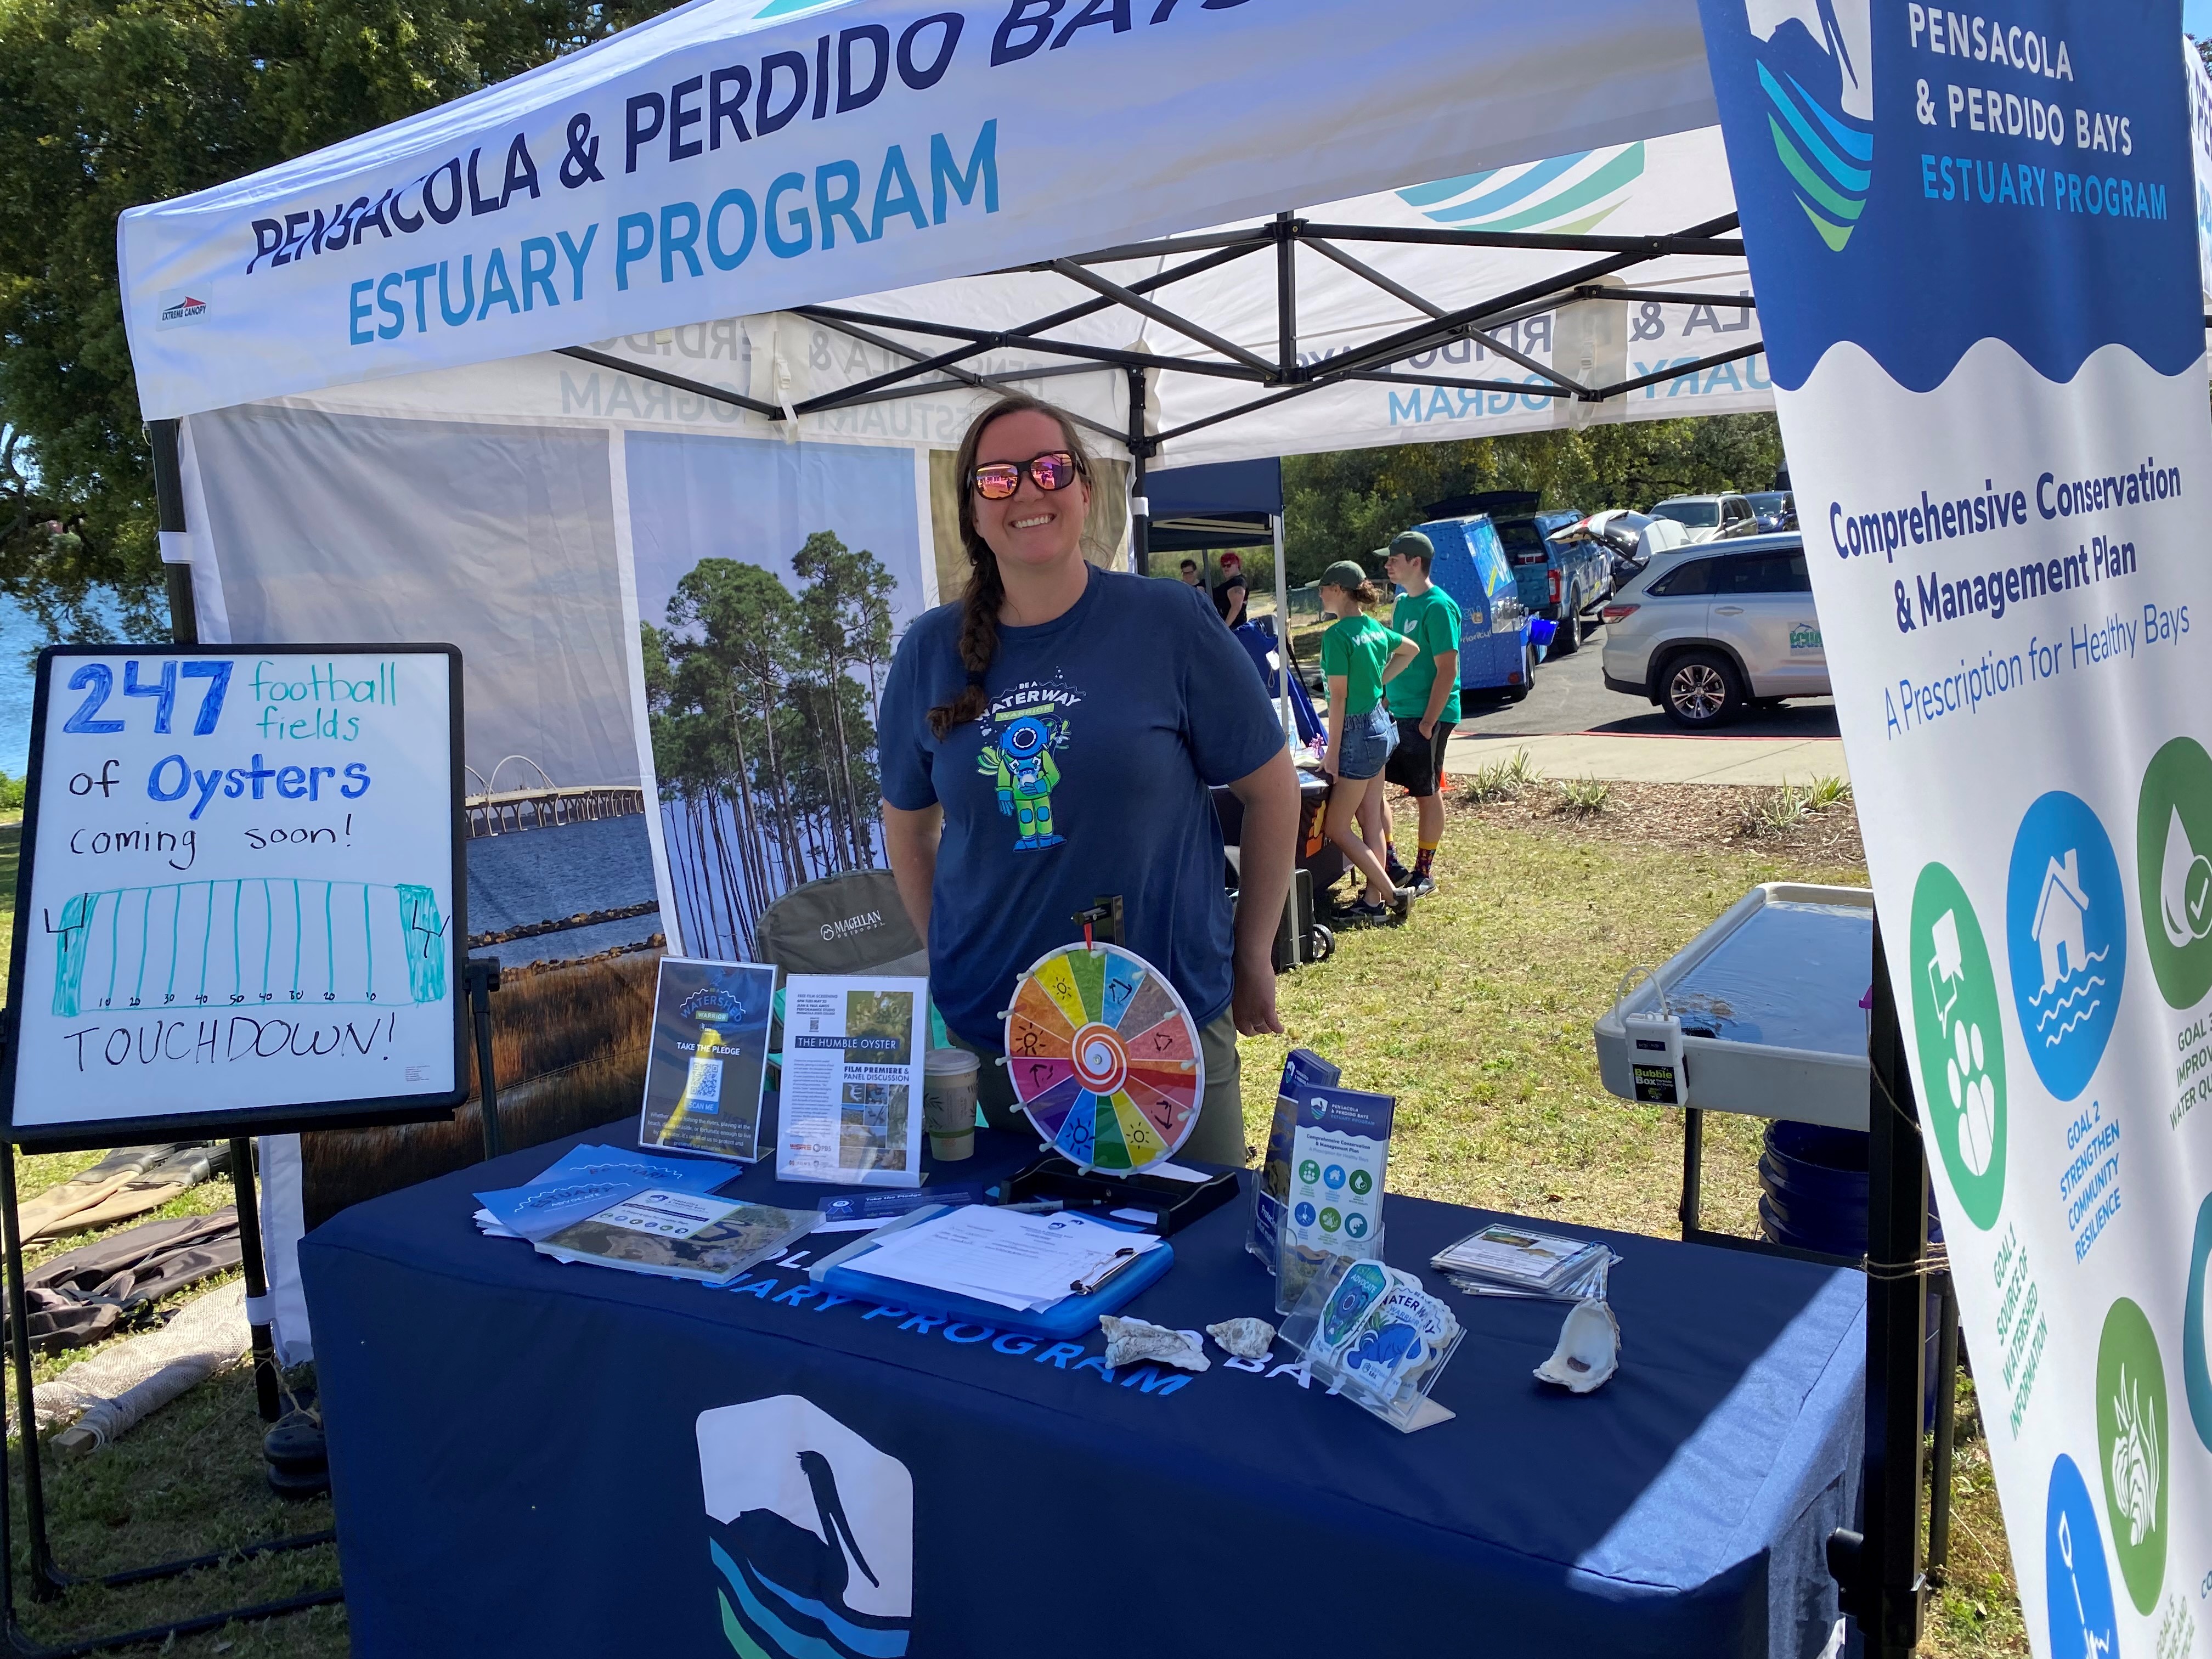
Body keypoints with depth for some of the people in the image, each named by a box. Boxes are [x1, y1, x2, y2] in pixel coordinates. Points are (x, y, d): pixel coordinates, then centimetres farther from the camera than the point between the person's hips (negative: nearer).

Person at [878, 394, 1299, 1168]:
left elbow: (1271, 790, 0)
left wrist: (1254, 959, 2)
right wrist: (950, 962, 9)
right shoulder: (931, 651, 1)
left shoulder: (1168, 623, -7)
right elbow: (908, 822, 14)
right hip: (989, 1030, 3)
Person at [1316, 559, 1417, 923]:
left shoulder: (1337, 635, -18)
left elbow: (1339, 697, -19)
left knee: (1336, 828, 0)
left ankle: (1393, 894, 1)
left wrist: (1332, 753, -16)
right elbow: (1412, 650, 27)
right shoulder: (1375, 628, 8)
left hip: (1358, 732, -9)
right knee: (1370, 821, 12)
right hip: (1381, 725, 9)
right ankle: (1374, 902, 15)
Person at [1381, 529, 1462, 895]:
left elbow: (1447, 671, -18)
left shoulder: (1438, 607, -15)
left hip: (1427, 717, -9)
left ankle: (1424, 873, 14)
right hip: (1396, 713, 9)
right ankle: (1390, 864, 17)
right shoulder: (1402, 602, 12)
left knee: (1427, 794, 2)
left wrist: (1429, 721, -21)